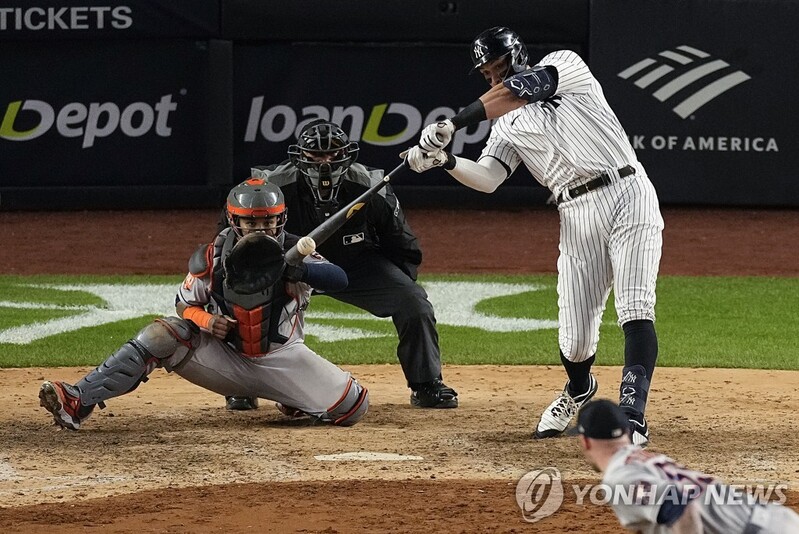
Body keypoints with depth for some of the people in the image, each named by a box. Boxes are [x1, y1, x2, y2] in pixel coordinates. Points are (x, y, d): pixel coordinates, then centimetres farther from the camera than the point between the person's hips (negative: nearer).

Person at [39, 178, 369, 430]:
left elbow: (340, 279, -30)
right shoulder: (213, 258, -12)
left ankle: (296, 401, 19)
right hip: (225, 353, 0)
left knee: (353, 408, -16)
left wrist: (296, 271, -47)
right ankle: (78, 402, -32)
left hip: (281, 358, 0)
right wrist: (206, 320, -22)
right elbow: (184, 303, 1)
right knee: (163, 335, -24)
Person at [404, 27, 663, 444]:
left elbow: (520, 90, -17)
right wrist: (444, 160, -18)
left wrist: (453, 124, -23)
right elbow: (486, 179, 1)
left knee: (636, 311, -19)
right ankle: (578, 390, 34)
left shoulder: (564, 65, 1)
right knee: (574, 337, 2)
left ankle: (632, 414, -25)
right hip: (577, 220, 5)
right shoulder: (507, 124, 15)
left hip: (628, 195, -5)